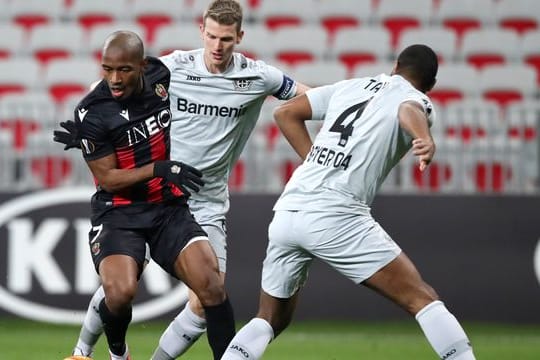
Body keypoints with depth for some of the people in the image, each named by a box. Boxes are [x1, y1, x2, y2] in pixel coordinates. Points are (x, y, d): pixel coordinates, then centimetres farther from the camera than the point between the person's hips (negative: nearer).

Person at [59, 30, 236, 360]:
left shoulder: (160, 74, -3)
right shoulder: (92, 114, -16)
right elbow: (108, 179, -12)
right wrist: (159, 169, -21)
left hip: (170, 208, 4)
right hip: (119, 213, -4)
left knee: (212, 286, -16)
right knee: (120, 292, -26)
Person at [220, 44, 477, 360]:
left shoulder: (350, 86, 24)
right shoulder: (418, 100, 7)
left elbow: (286, 113, 26)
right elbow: (410, 111, -18)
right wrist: (425, 139, -40)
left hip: (286, 212, 6)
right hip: (335, 214, -6)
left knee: (272, 320, 22)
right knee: (423, 299, -1)